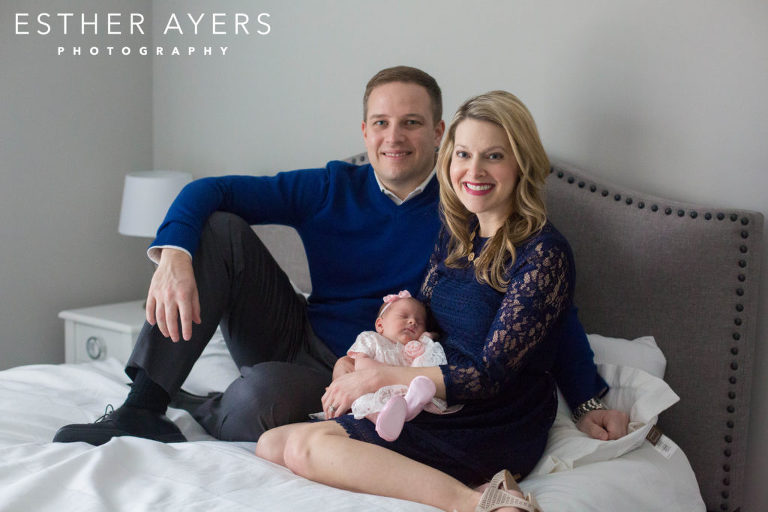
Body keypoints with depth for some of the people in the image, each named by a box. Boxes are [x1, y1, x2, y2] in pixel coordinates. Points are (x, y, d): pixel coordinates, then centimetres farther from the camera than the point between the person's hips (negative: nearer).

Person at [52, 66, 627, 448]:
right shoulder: (332, 189, -1)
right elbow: (208, 190, -4)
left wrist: (590, 398, -16)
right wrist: (174, 255, -25)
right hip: (295, 339, 4)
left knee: (261, 394, -37)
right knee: (219, 227, -14)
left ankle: (200, 412, 2)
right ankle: (141, 407, -18)